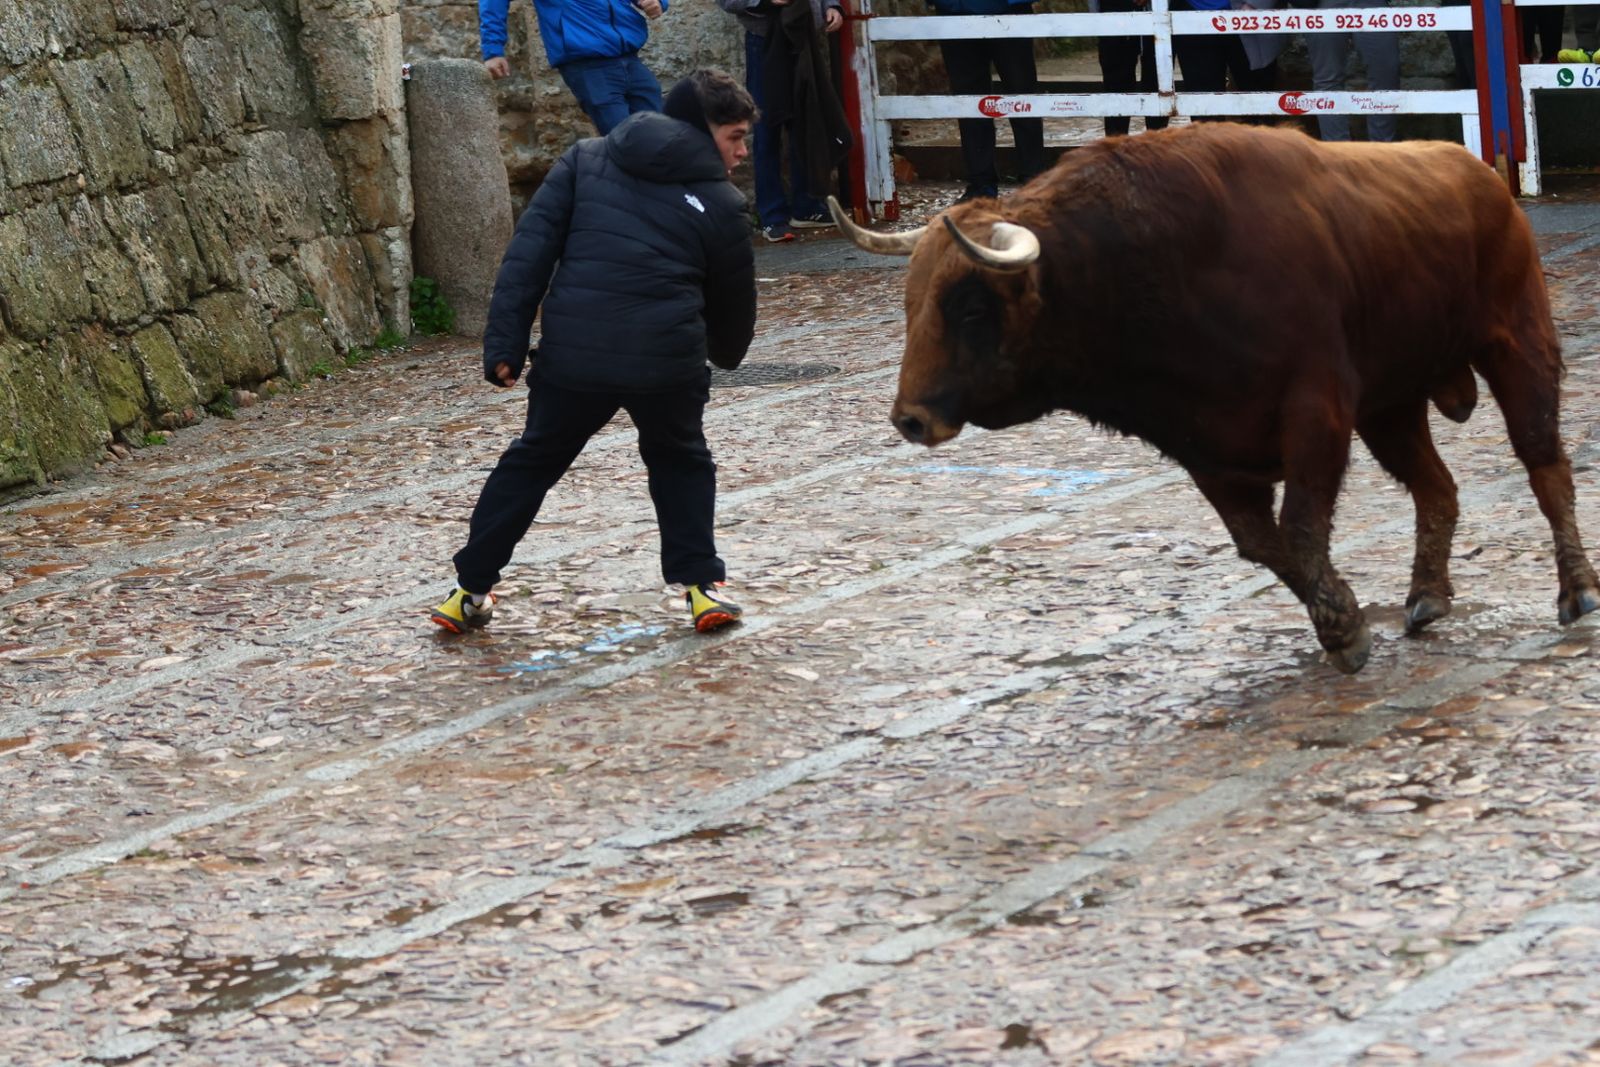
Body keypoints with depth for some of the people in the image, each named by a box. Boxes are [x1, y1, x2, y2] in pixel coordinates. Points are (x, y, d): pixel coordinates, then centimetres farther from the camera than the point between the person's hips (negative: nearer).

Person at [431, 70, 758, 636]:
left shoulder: (587, 159, 13)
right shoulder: (720, 205, 8)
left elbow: (530, 250, 3)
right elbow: (733, 300, 21)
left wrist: (505, 341, 1)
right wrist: (725, 354, 44)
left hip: (572, 355, 1)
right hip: (667, 361, -1)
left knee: (530, 462, 20)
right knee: (680, 463, 26)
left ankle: (470, 590, 24)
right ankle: (700, 584, 15)